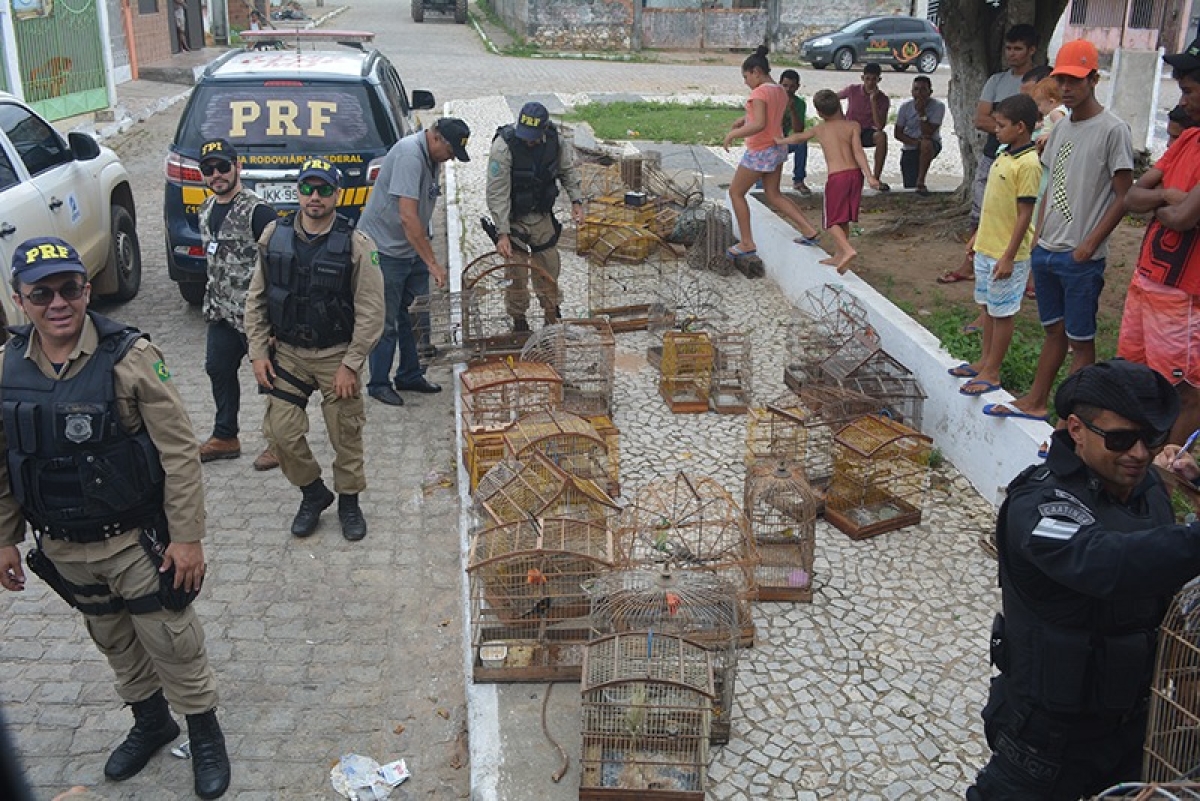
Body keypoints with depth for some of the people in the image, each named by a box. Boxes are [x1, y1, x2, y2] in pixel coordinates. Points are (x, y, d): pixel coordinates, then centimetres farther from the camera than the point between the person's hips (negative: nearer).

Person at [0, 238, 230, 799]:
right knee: (115, 643, 23)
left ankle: (205, 735, 31)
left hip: (136, 538, -5)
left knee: (172, 643, 8)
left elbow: (179, 452, -18)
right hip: (63, 549, 5)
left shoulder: (129, 357, -19)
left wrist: (187, 536, -17)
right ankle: (150, 722, 46)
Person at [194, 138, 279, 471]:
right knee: (219, 369, 17)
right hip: (222, 312, 8)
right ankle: (225, 437, 33)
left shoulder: (257, 211, -17)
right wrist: (211, 303, 21)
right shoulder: (205, 210, 10)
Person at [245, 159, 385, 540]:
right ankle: (313, 493, 26)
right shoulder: (274, 235, -1)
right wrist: (258, 352, 0)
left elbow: (371, 312, -12)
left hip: (337, 356, -3)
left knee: (346, 435, 6)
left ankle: (349, 501, 29)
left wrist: (350, 365, -14)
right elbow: (256, 299, 6)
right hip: (287, 353, 3)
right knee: (281, 433, 2)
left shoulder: (356, 244, -12)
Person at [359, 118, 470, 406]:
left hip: (409, 249, 9)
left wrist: (427, 258, 18)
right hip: (383, 250, -9)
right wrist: (432, 262, -29)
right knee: (386, 321, 0)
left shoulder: (429, 156, 7)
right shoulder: (409, 155, -24)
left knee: (406, 316, 16)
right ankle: (378, 384, 12)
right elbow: (407, 216, -31)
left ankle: (410, 376, 27)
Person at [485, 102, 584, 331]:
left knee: (549, 267, 13)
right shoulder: (503, 147, -27)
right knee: (516, 271, -2)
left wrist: (576, 201, -4)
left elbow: (568, 170, 7)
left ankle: (553, 314, 32)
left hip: (542, 215, 4)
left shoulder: (555, 141, -13)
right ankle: (519, 320, 16)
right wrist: (503, 233, -29)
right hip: (513, 217, -4)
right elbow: (497, 193, -25)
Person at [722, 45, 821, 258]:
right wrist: (745, 118, 22)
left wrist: (733, 134, -23)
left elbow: (759, 124, -31)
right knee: (773, 195, 18)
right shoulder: (781, 91, 9)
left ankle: (747, 243, 8)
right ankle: (809, 230, 10)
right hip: (778, 148, 9)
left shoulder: (759, 93, -19)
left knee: (736, 192, 7)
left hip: (760, 152, -9)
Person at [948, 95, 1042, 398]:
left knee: (1002, 313, 2)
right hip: (986, 248, 9)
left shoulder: (1028, 164, -19)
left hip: (1006, 255, -9)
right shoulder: (1004, 156, 8)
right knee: (988, 307, 18)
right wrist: (978, 236, 21)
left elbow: (1025, 215, -20)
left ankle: (991, 374, 11)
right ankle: (985, 361, 31)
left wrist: (1008, 257, -21)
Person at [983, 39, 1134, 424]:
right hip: (1046, 251, 7)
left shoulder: (1113, 129, -11)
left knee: (1080, 339, 1)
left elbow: (1123, 197, -12)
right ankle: (1035, 402, 27)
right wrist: (1039, 237, 13)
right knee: (1055, 331, 18)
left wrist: (1090, 244, -15)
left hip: (1081, 258, -7)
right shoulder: (1061, 127, 11)